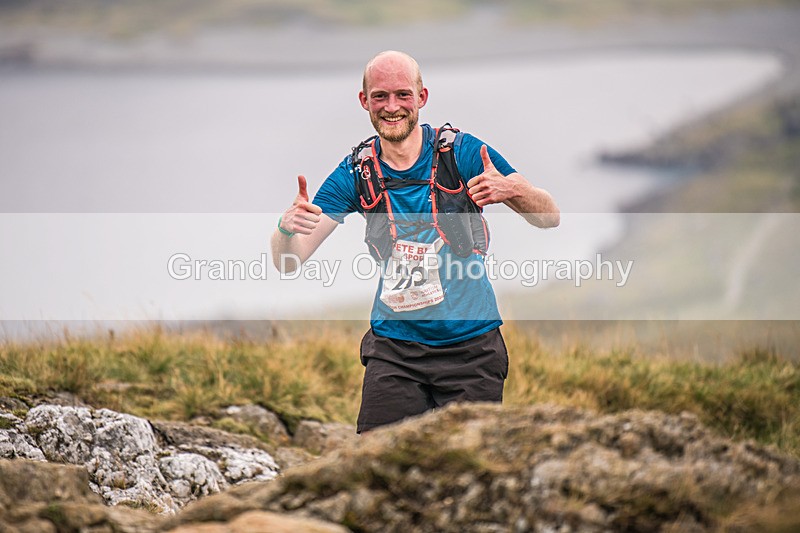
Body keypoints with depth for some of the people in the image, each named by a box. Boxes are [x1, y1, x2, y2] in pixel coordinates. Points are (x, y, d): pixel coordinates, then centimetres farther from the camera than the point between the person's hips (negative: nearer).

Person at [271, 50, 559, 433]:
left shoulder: (462, 153, -6)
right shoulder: (356, 173, 0)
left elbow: (550, 218, -4)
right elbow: (288, 261, -2)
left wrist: (511, 190, -26)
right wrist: (287, 227, -26)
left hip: (471, 345, -1)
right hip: (394, 349, 1)